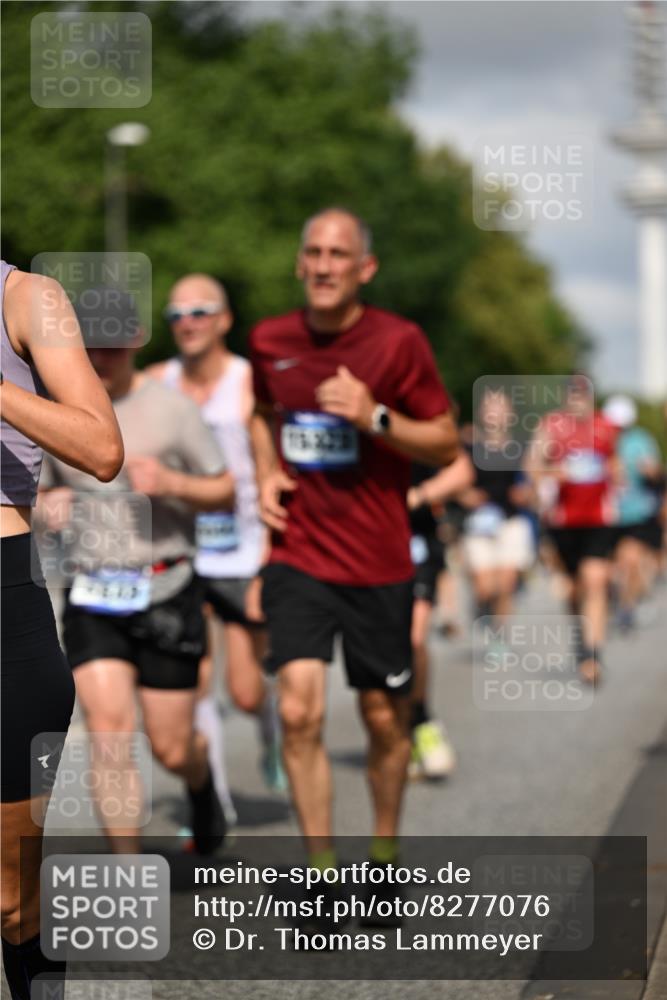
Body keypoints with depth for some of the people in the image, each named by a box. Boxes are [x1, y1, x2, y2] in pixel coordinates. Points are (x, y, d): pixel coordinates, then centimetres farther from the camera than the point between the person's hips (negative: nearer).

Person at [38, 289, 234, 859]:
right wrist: (48, 508, -6)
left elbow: (225, 492, 2)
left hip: (167, 596, -2)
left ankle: (202, 787, 42)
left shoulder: (171, 409, -3)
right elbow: (36, 498, 18)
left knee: (172, 749, 3)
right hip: (93, 601, 2)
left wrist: (172, 483, -17)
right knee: (110, 732, -14)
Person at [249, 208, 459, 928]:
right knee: (298, 711, -13)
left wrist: (376, 417, -19)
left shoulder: (398, 342, -7)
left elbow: (448, 444, -3)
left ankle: (384, 855, 30)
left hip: (378, 563, -1)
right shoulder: (269, 341, 2)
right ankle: (321, 872, -2)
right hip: (297, 555, 1)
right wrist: (267, 475, 5)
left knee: (384, 719, 8)